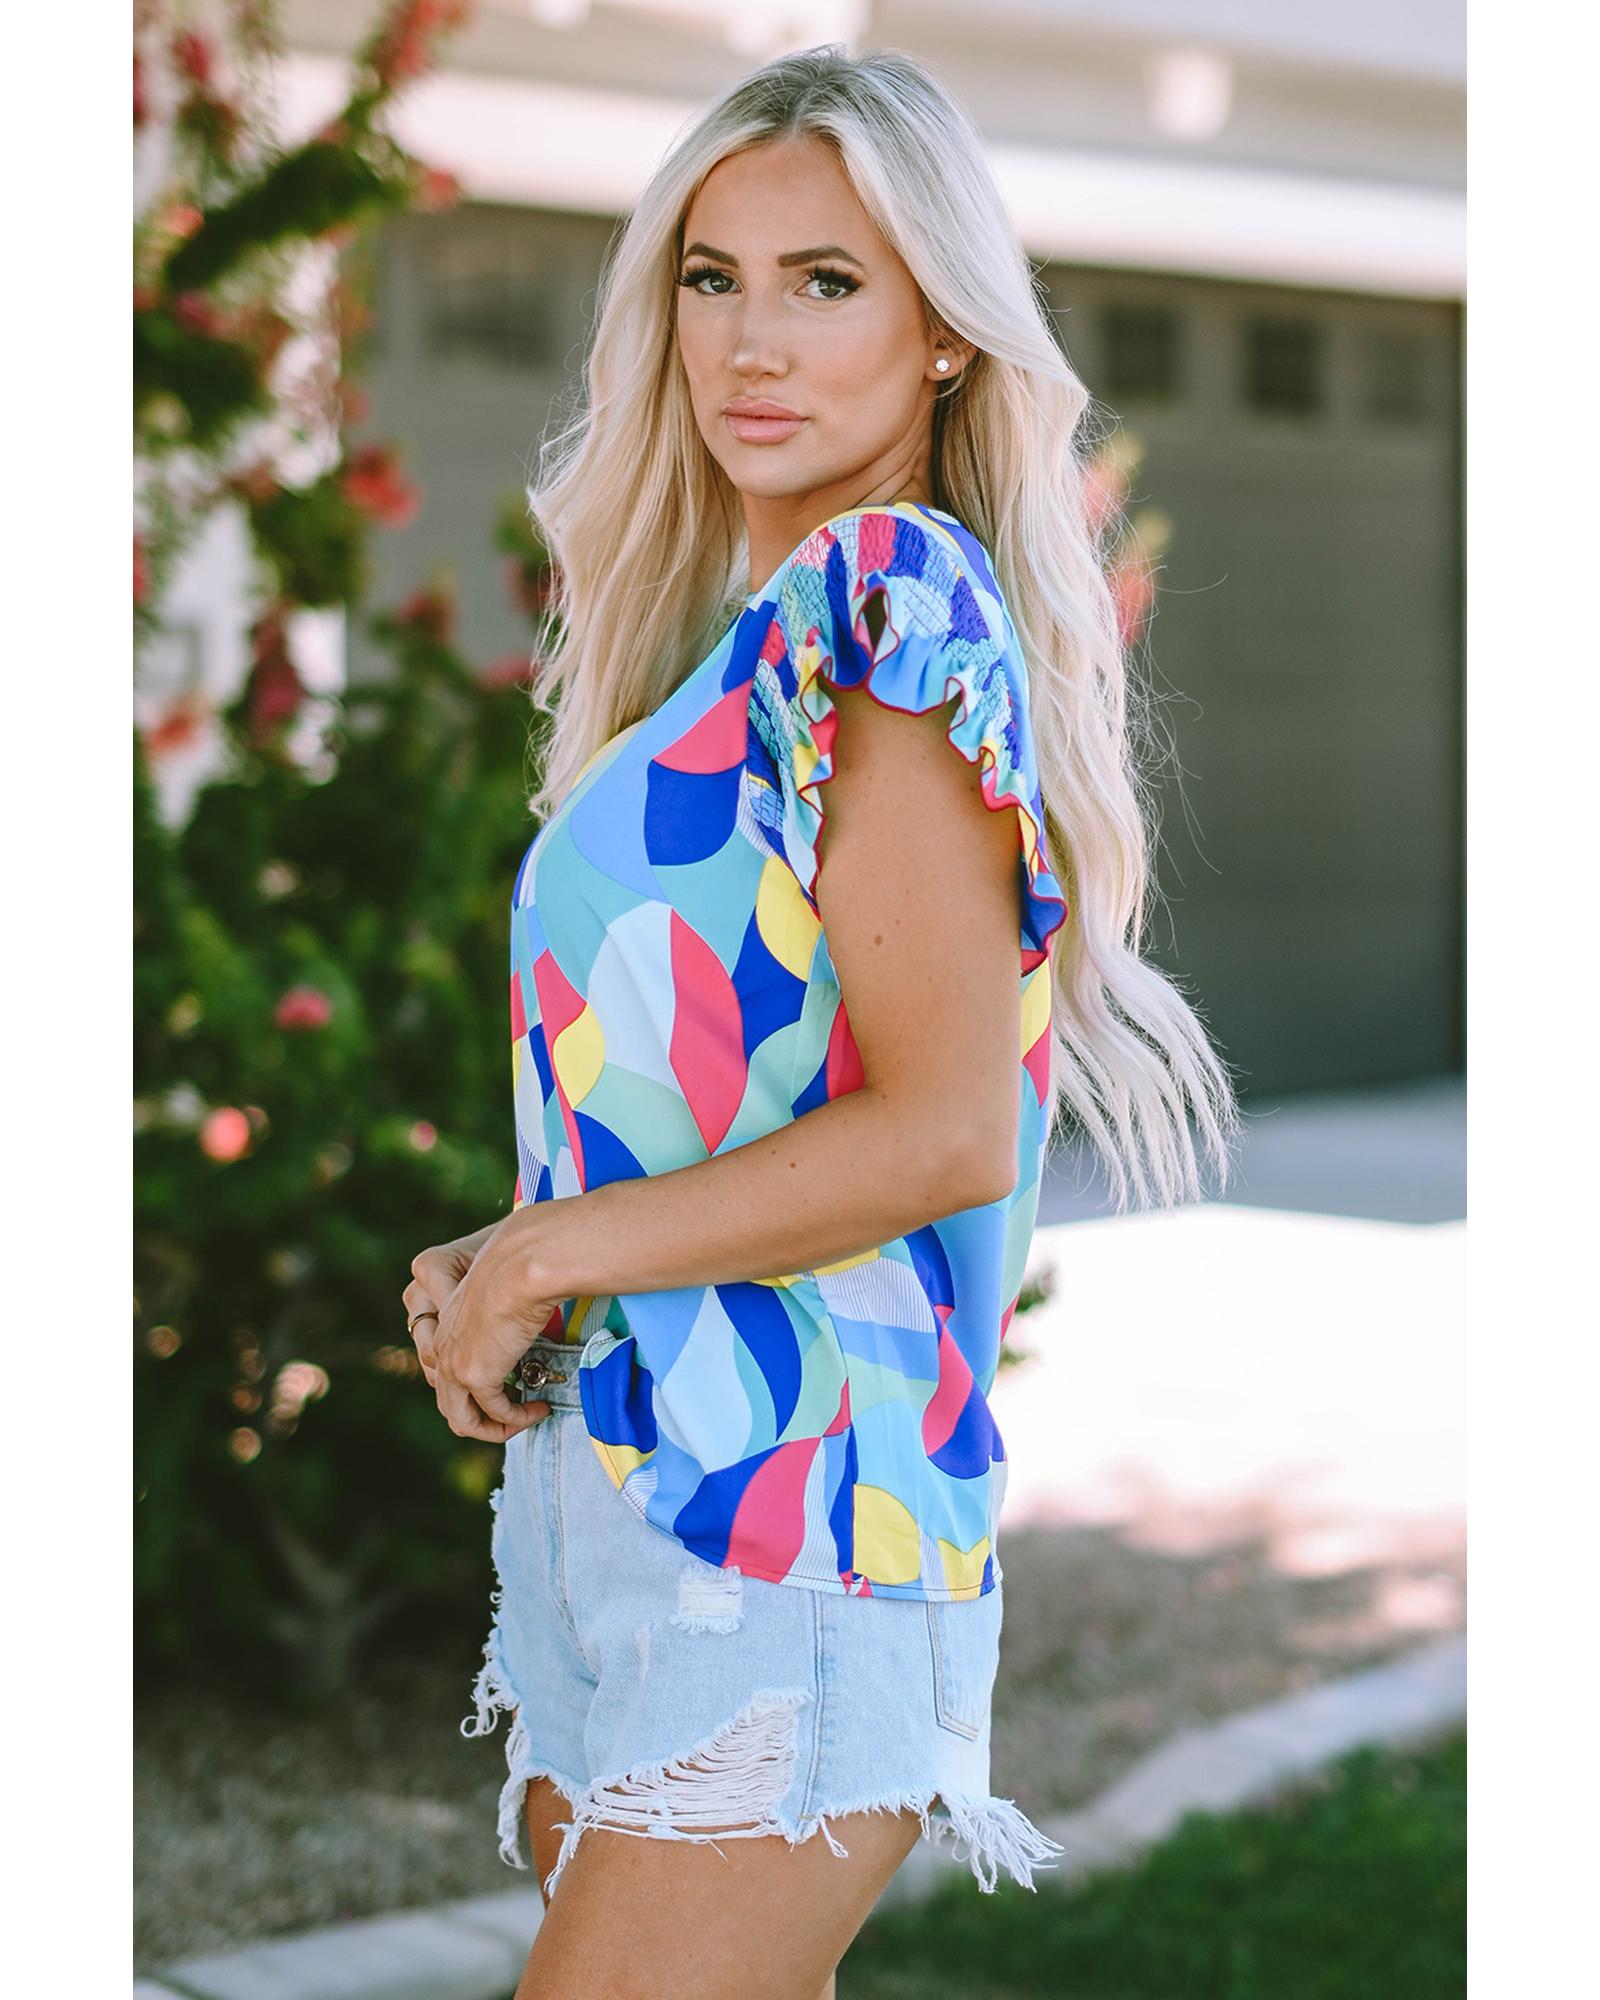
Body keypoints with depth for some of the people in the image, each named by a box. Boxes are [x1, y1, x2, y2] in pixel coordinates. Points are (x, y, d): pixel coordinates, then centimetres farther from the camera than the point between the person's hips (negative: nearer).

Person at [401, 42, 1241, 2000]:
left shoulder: (893, 593, -12)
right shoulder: (748, 624, 14)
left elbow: (944, 1129, -19)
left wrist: (541, 1254, -10)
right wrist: (488, 1276, 3)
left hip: (784, 1510, -8)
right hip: (621, 1462, 8)